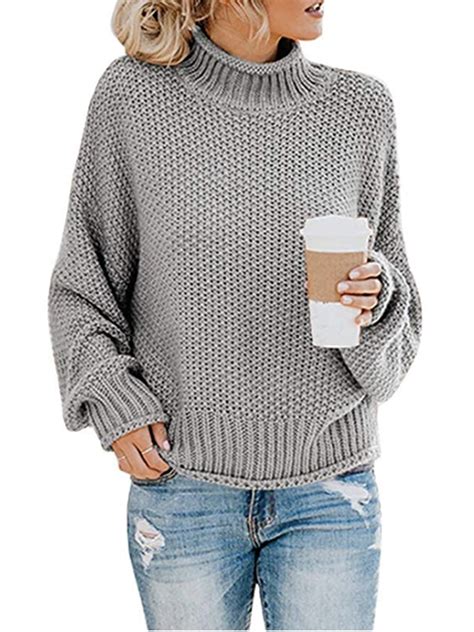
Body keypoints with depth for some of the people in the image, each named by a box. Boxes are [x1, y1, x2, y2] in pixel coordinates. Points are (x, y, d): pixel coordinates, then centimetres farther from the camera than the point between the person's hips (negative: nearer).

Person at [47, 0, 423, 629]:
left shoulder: (360, 105, -1)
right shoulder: (132, 95, -4)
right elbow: (83, 277, 5)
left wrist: (373, 300, -14)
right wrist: (113, 402, -7)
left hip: (328, 484, 1)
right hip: (181, 478, 0)